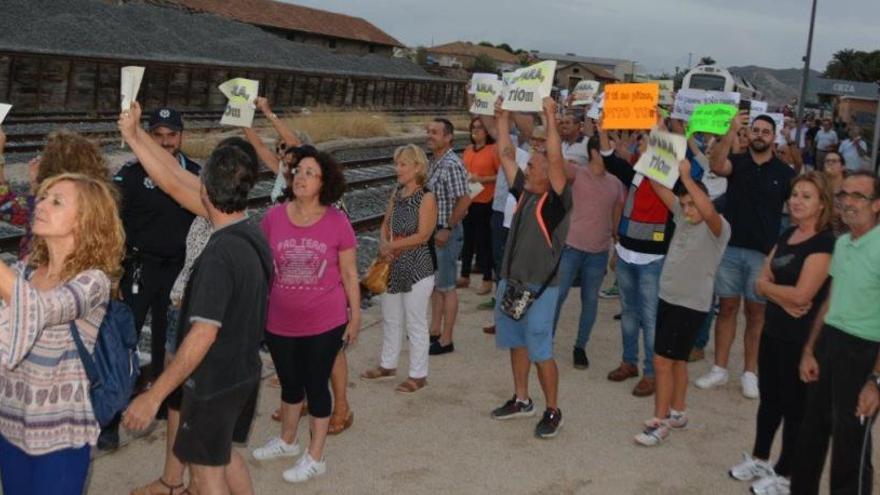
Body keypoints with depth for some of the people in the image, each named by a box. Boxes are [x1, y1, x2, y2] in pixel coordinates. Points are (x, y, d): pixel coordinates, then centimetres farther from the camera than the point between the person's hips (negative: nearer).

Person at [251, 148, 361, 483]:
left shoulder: (337, 222, -12)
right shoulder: (273, 217, -7)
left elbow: (349, 274, -3)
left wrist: (355, 316, 0)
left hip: (325, 323, -3)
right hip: (280, 323, 3)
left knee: (316, 385, 9)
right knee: (290, 383, 21)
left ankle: (315, 458, 25)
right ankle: (287, 441, 45)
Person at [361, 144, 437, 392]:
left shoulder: (427, 198, -14)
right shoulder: (397, 193, 7)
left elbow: (422, 236, -19)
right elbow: (386, 224, 12)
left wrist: (390, 246, -16)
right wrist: (384, 244, -9)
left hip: (417, 268, -7)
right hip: (393, 266, 7)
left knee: (415, 323, 2)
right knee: (390, 318, 19)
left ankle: (418, 375, 14)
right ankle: (388, 364, 36)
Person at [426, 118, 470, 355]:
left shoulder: (451, 165, -19)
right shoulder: (434, 162, 10)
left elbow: (464, 200, -24)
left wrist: (447, 229, -19)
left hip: (446, 233, -9)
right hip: (433, 230, 9)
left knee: (446, 287, 0)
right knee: (434, 284, 17)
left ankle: (445, 341, 9)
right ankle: (435, 331, 29)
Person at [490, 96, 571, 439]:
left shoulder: (557, 199, -11)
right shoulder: (523, 192, 7)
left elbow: (556, 160, -24)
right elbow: (506, 156, 11)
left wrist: (550, 118, -26)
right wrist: (502, 119, 8)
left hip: (539, 289, -8)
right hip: (509, 282, 8)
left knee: (541, 352, -2)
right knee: (516, 343, 17)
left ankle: (552, 412, 10)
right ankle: (522, 400, 31)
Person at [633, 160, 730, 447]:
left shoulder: (718, 228, -15)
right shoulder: (682, 216, 5)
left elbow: (708, 211, -39)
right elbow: (659, 188, 3)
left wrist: (686, 177, -38)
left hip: (692, 305, -8)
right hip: (668, 298, 8)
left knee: (662, 360, -7)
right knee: (676, 360, 17)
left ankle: (660, 422, 2)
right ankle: (677, 413, 30)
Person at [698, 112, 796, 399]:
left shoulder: (784, 173, 2)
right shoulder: (737, 162, 3)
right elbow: (716, 166, -20)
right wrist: (732, 132, -30)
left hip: (763, 253, -1)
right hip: (730, 248, 1)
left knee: (756, 313, 6)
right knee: (727, 308, 7)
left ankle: (750, 373, 15)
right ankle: (719, 369, 15)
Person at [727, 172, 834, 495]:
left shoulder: (824, 242, -16)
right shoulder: (786, 236, 9)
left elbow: (802, 295, -23)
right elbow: (762, 282, 4)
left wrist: (767, 285, -8)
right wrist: (784, 298, -16)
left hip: (802, 338, -8)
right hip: (773, 331, 8)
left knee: (794, 406, 6)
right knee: (769, 399, 20)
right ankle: (759, 459, 36)